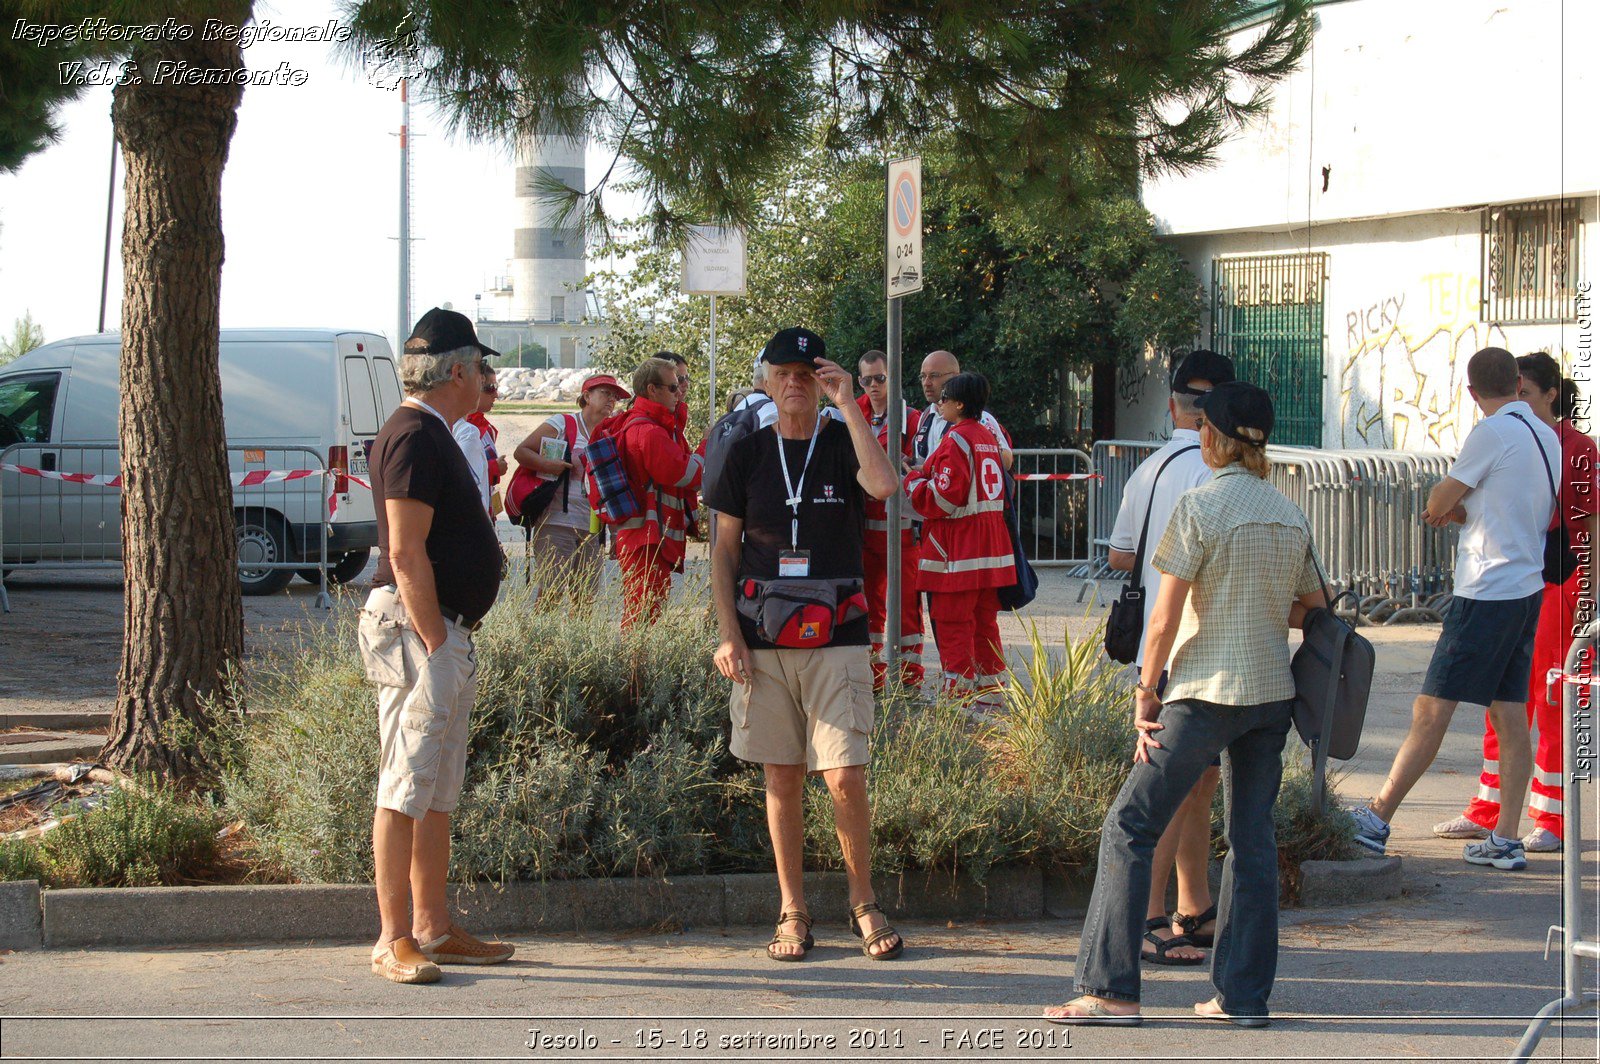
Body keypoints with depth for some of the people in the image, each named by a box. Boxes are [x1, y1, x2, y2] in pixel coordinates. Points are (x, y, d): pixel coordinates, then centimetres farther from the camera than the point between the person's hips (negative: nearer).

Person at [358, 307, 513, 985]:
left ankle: (432, 930, 19)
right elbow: (406, 554, -21)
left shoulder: (431, 434, 18)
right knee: (407, 788, -9)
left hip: (443, 630, 11)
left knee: (438, 793, 13)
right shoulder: (415, 437, -15)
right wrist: (435, 642, -20)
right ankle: (394, 941, -7)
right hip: (416, 628, -11)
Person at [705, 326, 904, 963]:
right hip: (762, 639, 2)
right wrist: (728, 634, -1)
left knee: (845, 777, -8)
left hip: (836, 639, -2)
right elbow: (724, 550, 9)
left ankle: (863, 903, 9)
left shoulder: (844, 445, 3)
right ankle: (792, 912, 13)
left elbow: (884, 484, -20)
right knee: (782, 778, 4)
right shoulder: (747, 453, 8)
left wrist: (848, 404, -16)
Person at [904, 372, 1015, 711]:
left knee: (953, 625, -3)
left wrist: (913, 480, -3)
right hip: (991, 550, 9)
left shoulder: (956, 439, -15)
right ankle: (990, 697, 19)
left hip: (957, 551, -8)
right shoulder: (988, 437, 12)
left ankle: (958, 699, -3)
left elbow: (943, 500, -20)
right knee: (984, 622, 14)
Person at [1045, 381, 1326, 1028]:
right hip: (1274, 691, 6)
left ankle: (1110, 990, -5)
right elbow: (1314, 608, 15)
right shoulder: (1290, 515, 8)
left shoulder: (1200, 507, -10)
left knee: (1130, 828, -2)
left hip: (1207, 692, -6)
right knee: (1252, 838, 10)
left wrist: (1145, 693, -4)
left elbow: (1165, 617, -12)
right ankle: (1244, 994, 8)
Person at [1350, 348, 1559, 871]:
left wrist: (1443, 506, 17)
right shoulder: (1547, 436, 11)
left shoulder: (1493, 432, -13)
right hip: (1529, 587, 8)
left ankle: (1376, 820, -7)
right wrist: (1462, 510, 13)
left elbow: (1439, 501, -5)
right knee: (1510, 715, 7)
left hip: (1487, 591, -8)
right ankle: (1506, 839, 6)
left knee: (1431, 710, -8)